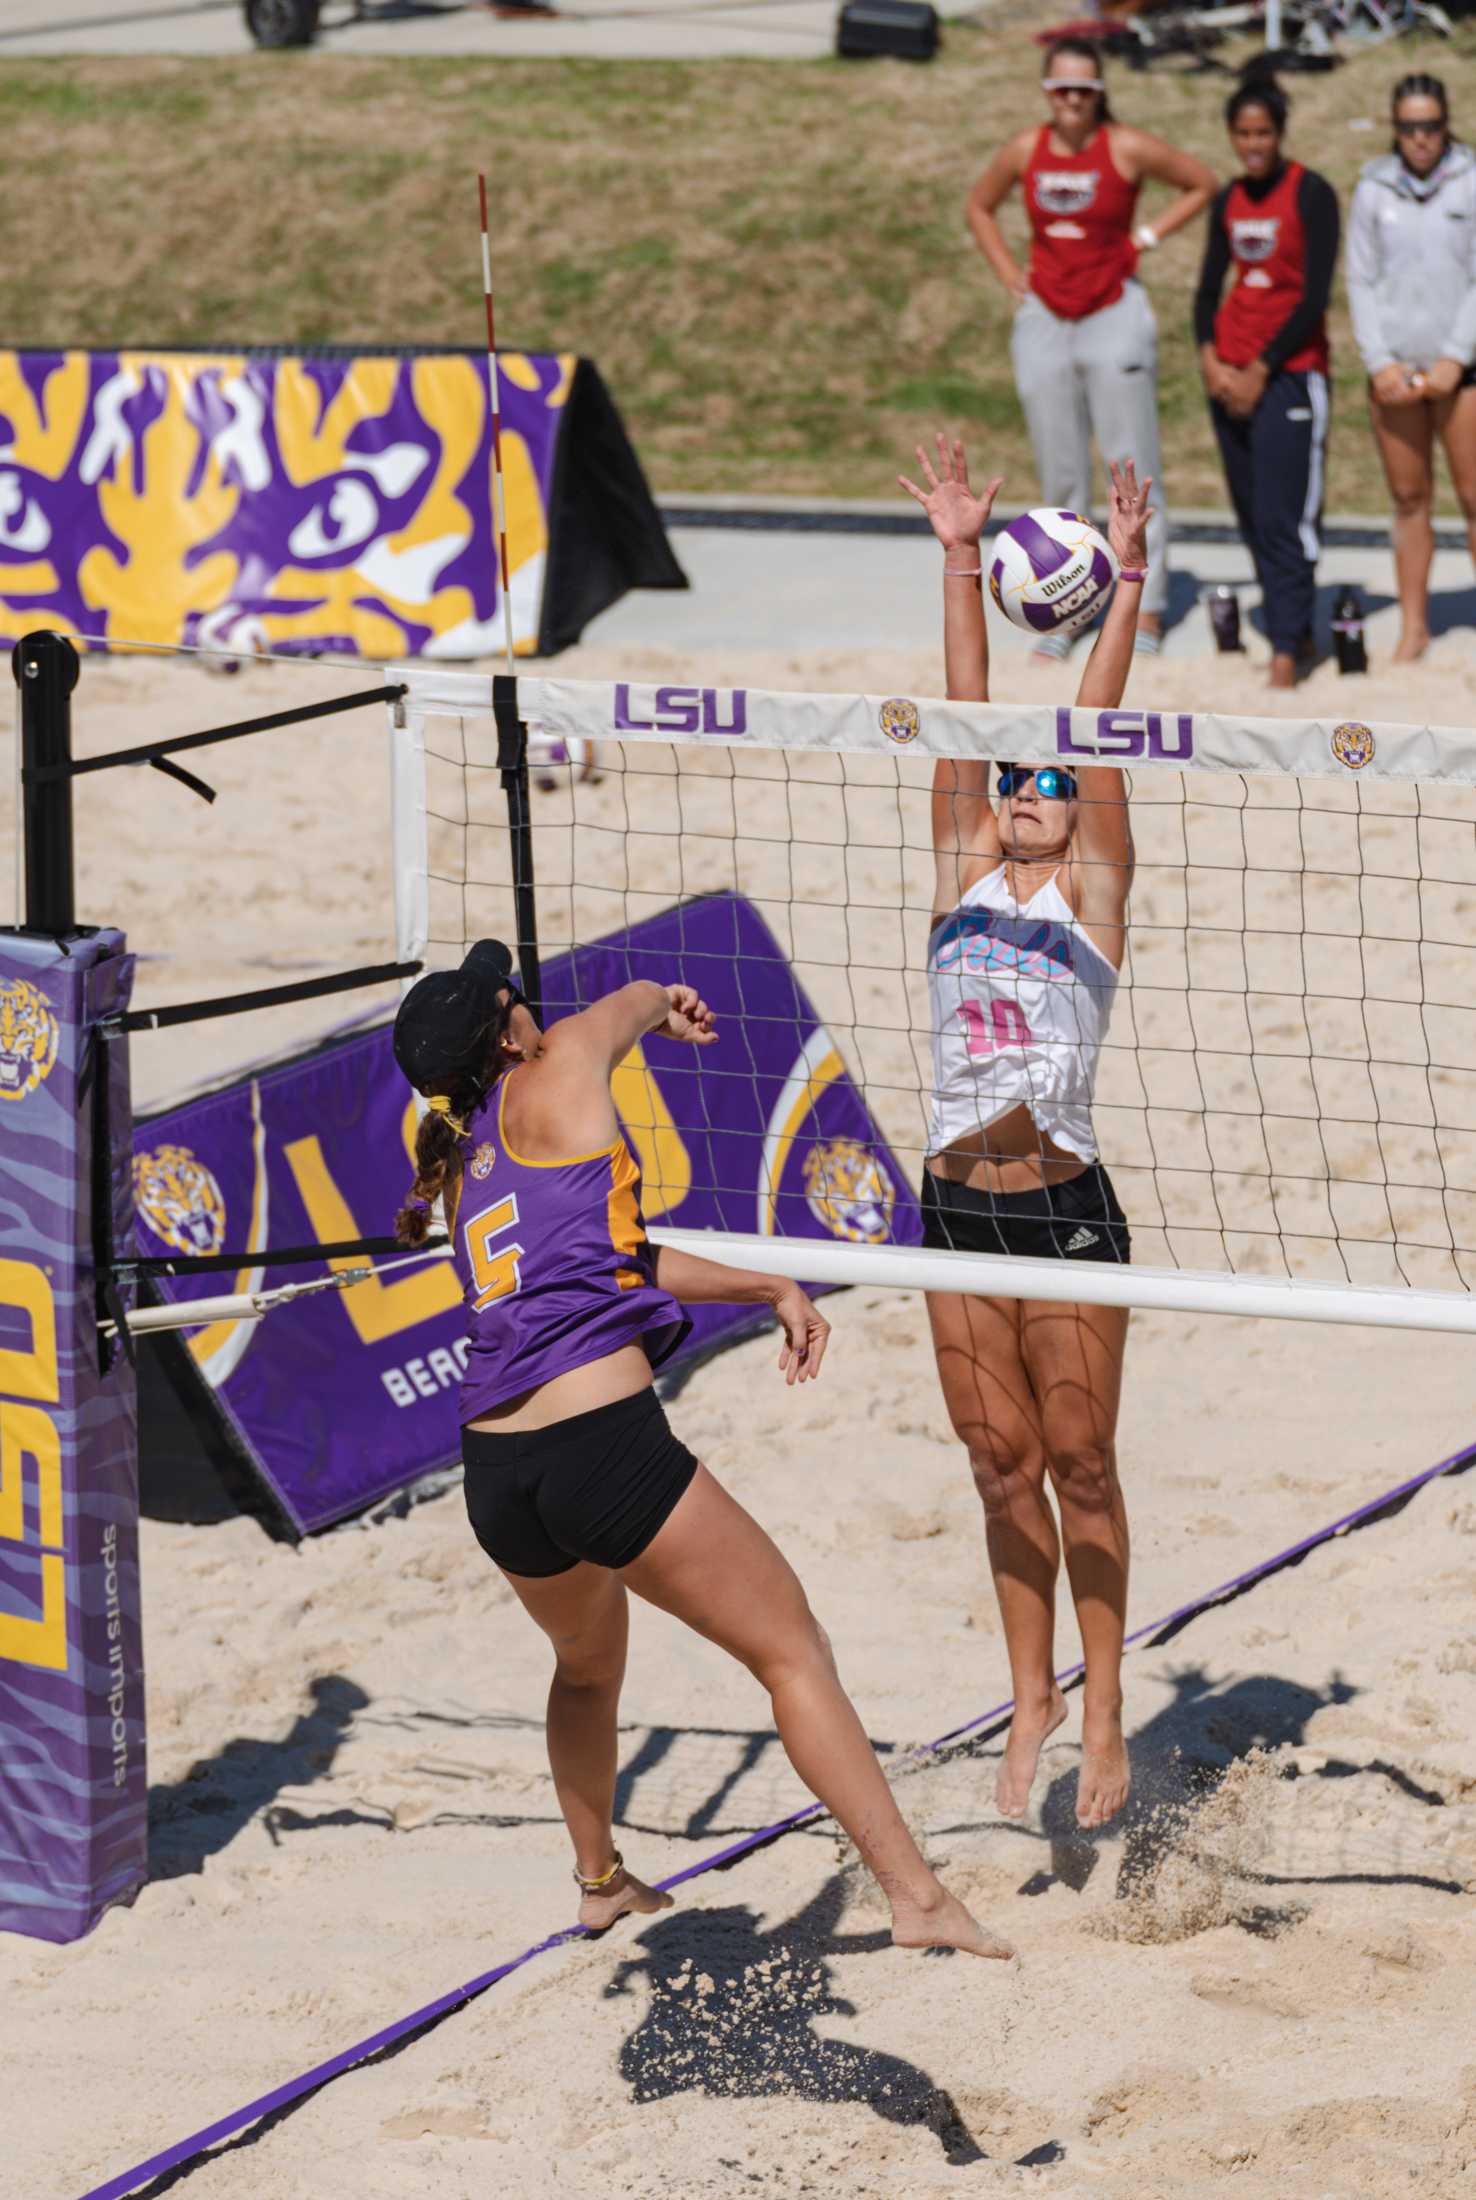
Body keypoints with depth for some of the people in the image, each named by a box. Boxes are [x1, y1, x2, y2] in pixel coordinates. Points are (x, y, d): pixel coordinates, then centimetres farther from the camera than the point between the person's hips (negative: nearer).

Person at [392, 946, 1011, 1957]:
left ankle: (600, 1879, 47)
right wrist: (661, 1003, 46)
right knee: (794, 1653, 1)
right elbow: (636, 1003, 22)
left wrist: (770, 1288, 30)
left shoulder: (459, 1165, 20)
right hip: (605, 1444, -7)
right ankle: (916, 1894, -4)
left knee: (587, 1665, 34)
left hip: (496, 1474, 7)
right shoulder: (554, 1078, 1)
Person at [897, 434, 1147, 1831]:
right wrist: (960, 562, 5)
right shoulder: (965, 875, 11)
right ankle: (1031, 1701, 20)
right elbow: (967, 720, 8)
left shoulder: (1091, 888, 3)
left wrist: (1126, 584, -10)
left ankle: (1103, 1715, 12)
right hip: (957, 1207, 4)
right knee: (1002, 1468, 10)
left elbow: (1096, 739, -4)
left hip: (1066, 1210, -4)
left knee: (1080, 1466, 3)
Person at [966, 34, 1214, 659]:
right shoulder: (1024, 151, 2)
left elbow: (1201, 184, 6)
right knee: (1060, 478, 8)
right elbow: (979, 208, 20)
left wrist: (1148, 236, -3)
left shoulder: (1127, 149, -7)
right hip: (1044, 320, 3)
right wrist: (1009, 276, 9)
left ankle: (1146, 612, 2)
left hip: (1115, 314, -3)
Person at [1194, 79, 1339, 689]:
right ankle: (1296, 632, 17)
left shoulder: (1311, 195, -7)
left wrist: (1260, 371, -12)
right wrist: (1211, 360, -2)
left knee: (1283, 518, -11)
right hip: (1230, 375, 6)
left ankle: (1286, 651, -10)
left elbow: (1316, 297, -11)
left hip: (1288, 371, -6)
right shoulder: (1229, 201, 11)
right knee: (1252, 516, 7)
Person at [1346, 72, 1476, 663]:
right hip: (1394, 370, 2)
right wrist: (1380, 362, -4)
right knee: (1408, 500, 7)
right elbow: (1360, 281, 6)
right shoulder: (1374, 189, 6)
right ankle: (1413, 627, 14)